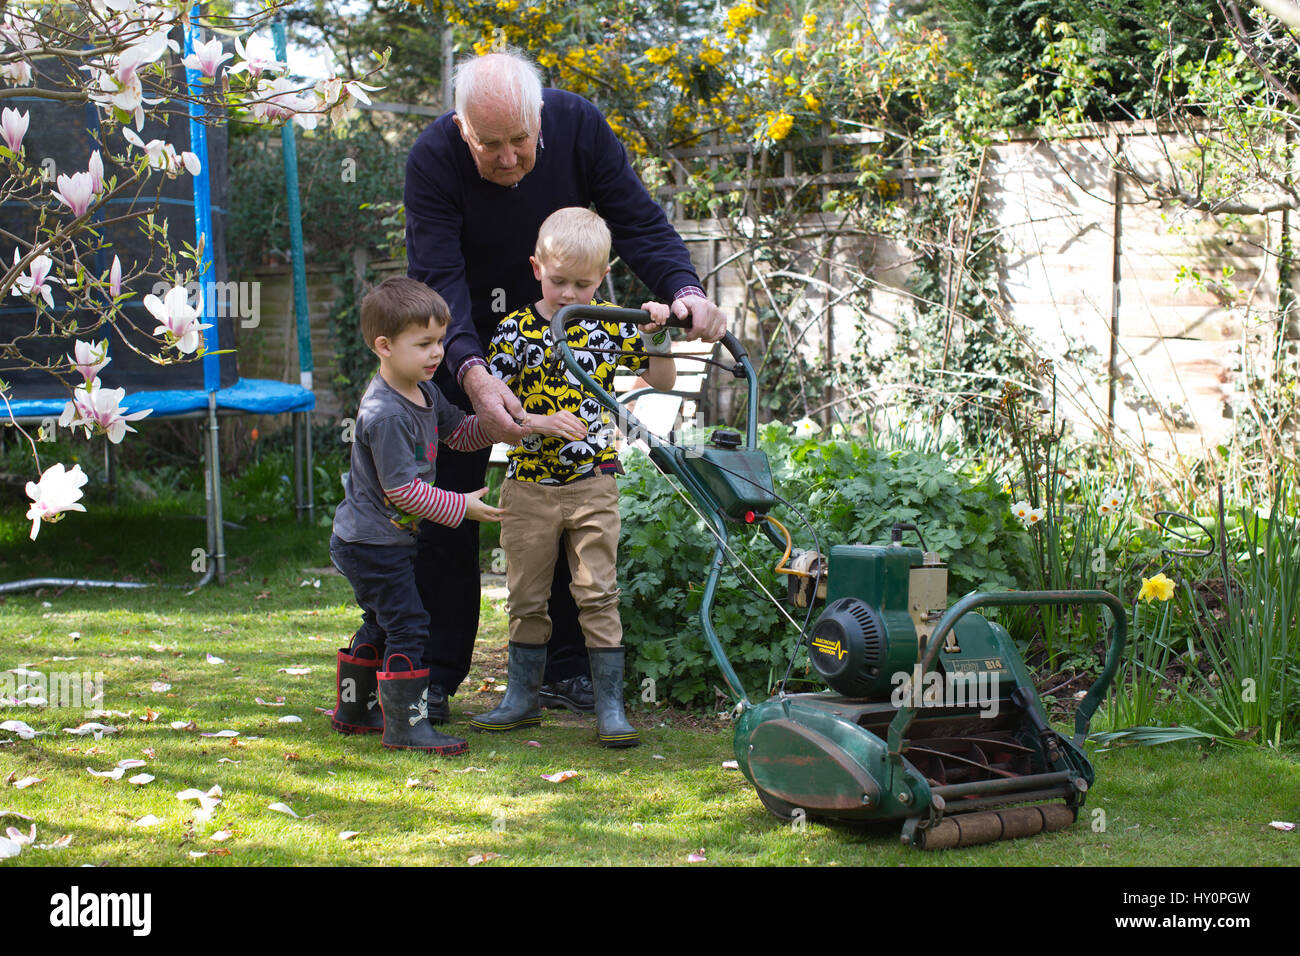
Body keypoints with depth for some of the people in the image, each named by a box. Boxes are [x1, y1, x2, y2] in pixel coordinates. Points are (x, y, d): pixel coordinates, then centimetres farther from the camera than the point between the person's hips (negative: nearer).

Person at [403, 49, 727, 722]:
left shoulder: (579, 126, -19)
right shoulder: (433, 159, -25)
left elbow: (638, 223, -17)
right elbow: (437, 281, -31)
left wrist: (684, 288, -36)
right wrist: (473, 374, -47)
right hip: (467, 349, -2)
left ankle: (566, 670, 8)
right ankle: (435, 677, 4)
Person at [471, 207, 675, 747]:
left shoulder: (608, 327, 2)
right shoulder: (516, 330, -5)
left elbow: (662, 382, 11)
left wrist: (657, 335, -6)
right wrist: (545, 425, -23)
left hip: (592, 484, 0)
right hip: (530, 484, 0)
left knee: (598, 595, -1)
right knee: (526, 597, 10)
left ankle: (610, 706, 4)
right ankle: (523, 697, 24)